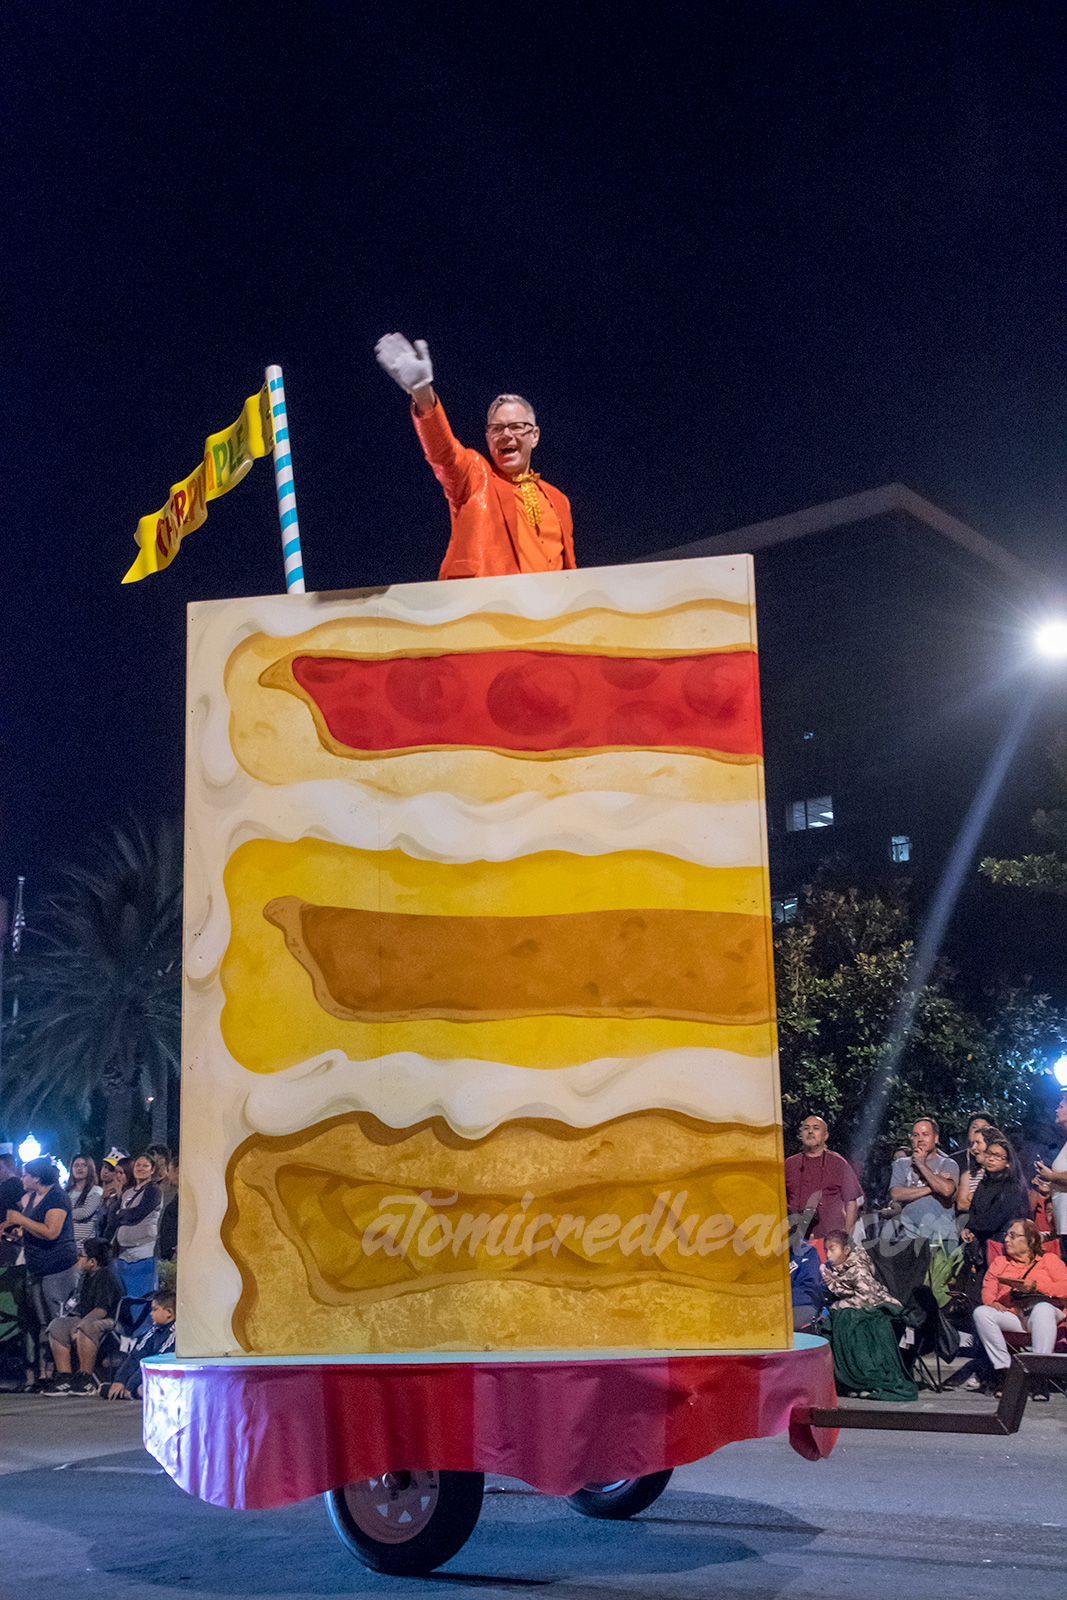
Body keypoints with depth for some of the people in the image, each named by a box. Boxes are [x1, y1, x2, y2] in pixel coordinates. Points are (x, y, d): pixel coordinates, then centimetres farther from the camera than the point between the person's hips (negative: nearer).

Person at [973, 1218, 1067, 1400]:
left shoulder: (1048, 1259, 19)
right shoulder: (1000, 1262, 28)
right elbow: (988, 1288, 15)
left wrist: (1036, 1286, -8)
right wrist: (991, 1301, -8)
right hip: (1012, 1315, 3)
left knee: (1042, 1309, -40)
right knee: (981, 1312, -27)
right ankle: (1004, 1368, -26)